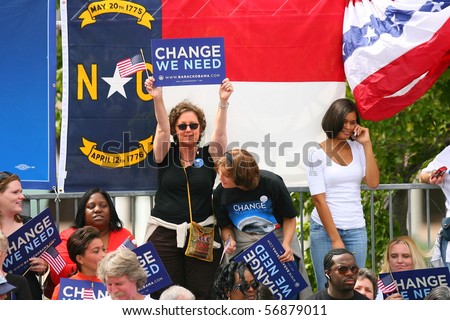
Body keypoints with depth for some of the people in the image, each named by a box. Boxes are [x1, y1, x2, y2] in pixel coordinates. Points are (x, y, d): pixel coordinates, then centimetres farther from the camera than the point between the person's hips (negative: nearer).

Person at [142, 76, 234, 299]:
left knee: (203, 295, -4)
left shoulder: (208, 156, 6)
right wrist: (157, 99, -28)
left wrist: (223, 102, -26)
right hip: (164, 233, 0)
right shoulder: (167, 154, 5)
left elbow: (220, 132, -9)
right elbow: (162, 129, -10)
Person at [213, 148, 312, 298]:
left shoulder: (272, 183, -17)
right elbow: (225, 225, 6)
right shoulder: (221, 192, -10)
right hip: (244, 242, 1)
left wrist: (286, 244, -18)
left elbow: (290, 217, -5)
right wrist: (230, 240, -15)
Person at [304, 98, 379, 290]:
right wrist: (335, 239, -12)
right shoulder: (317, 154, -3)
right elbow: (319, 199, -7)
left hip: (356, 229, 3)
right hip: (325, 228, -3)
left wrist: (367, 144, -4)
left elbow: (373, 182, -4)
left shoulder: (358, 149, 9)